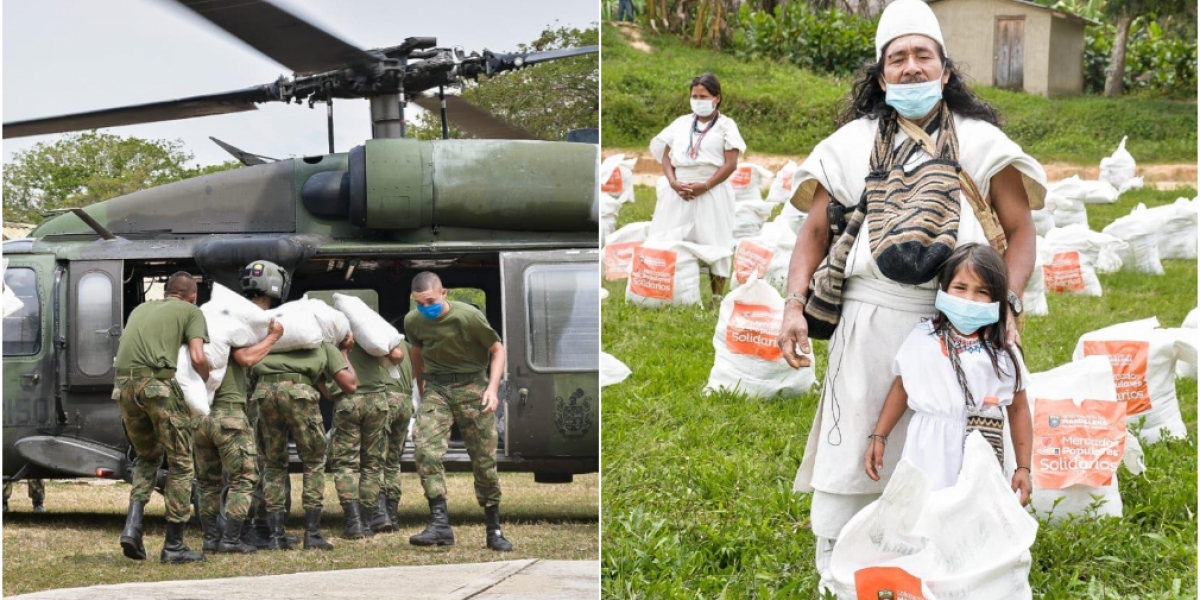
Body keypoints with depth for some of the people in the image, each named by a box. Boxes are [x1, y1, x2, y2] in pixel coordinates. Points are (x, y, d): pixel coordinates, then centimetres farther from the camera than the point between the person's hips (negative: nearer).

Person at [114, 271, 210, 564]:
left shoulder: (140, 309, 30)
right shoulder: (192, 312, 13)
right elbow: (198, 358, -1)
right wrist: (207, 383, 18)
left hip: (124, 384, 5)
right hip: (159, 382, -5)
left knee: (148, 456, 24)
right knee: (180, 462, 8)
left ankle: (133, 525, 4)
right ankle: (174, 544, 7)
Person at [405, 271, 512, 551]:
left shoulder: (469, 316, -15)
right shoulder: (413, 321, -1)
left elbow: (497, 349, -4)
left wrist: (493, 388, -14)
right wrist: (420, 387, 27)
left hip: (472, 387, -3)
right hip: (435, 389, 3)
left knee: (484, 460, 1)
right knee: (426, 450, -20)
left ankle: (494, 530, 14)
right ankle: (440, 524, -25)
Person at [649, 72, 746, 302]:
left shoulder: (726, 125, 2)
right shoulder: (681, 123, 15)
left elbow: (731, 164, -6)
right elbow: (665, 155, 11)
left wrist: (705, 186, -16)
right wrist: (673, 182, -7)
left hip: (712, 193, -4)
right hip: (678, 192, 4)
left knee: (713, 243, -5)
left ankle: (716, 296, 1)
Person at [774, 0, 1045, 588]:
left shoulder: (980, 142, 12)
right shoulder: (852, 142, 15)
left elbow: (1019, 232, 9)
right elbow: (814, 231, 14)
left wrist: (1008, 303, -7)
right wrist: (794, 306, -1)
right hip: (869, 318, 0)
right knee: (852, 453, -1)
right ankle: (832, 577, 6)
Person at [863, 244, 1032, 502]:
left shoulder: (1003, 353, 2)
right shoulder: (922, 340, 4)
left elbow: (1019, 410, 8)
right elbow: (901, 388, 15)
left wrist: (1023, 468, 6)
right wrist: (878, 437, 12)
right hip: (928, 456, 1)